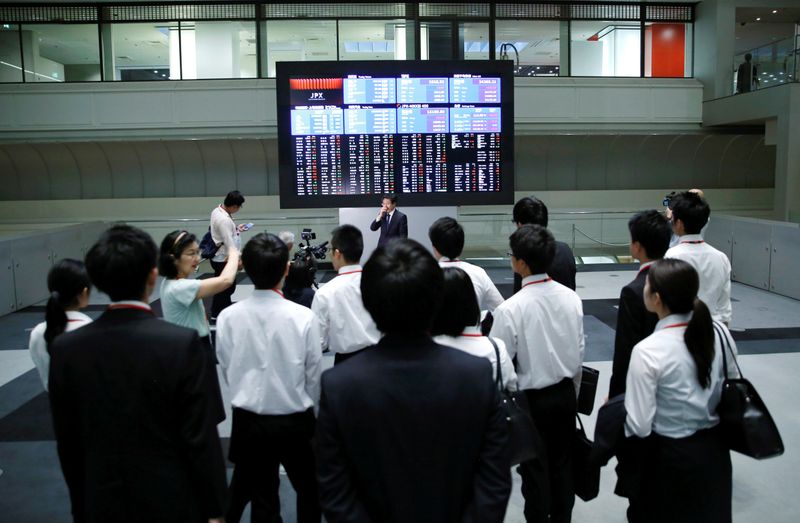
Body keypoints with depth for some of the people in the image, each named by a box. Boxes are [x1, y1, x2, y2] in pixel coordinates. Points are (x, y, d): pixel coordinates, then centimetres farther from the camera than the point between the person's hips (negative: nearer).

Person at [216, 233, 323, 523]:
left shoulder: (228, 317, -13)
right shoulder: (303, 317, -19)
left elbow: (227, 371, 0)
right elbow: (314, 374, -8)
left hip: (249, 421, 2)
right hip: (296, 421, -2)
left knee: (261, 496, 19)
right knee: (309, 489, 23)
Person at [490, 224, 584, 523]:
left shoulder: (510, 309, -24)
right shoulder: (571, 298, -7)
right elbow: (579, 353, 3)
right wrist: (572, 393, 17)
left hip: (531, 399, -5)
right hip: (565, 393, 5)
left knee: (534, 471, 13)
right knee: (562, 465, 20)